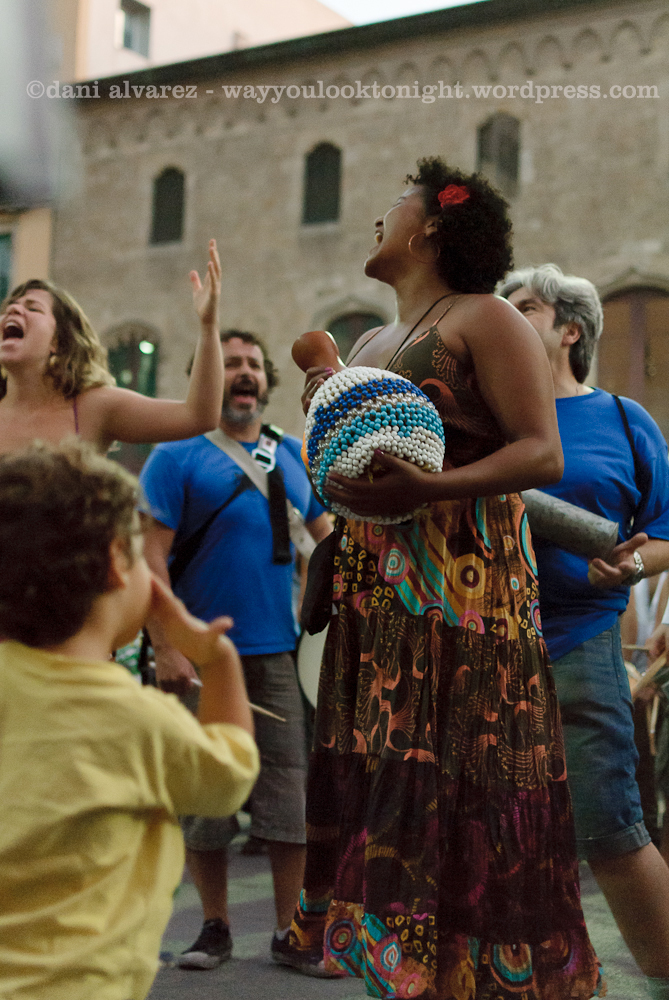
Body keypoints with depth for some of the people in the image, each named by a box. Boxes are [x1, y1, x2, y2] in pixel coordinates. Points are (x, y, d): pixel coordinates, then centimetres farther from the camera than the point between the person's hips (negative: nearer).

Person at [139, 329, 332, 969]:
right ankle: (215, 928, 19)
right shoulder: (177, 457, 0)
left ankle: (291, 932, 12)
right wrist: (165, 647, -15)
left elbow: (328, 540, 19)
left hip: (279, 653, 3)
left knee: (291, 798, 1)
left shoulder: (294, 457, 13)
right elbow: (152, 556, -7)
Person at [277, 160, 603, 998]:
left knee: (458, 784, -10)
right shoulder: (370, 344, 22)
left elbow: (543, 455, -12)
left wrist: (429, 487, -25)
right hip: (374, 594, 7)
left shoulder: (483, 320, -2)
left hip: (463, 589, -7)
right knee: (379, 774, 6)